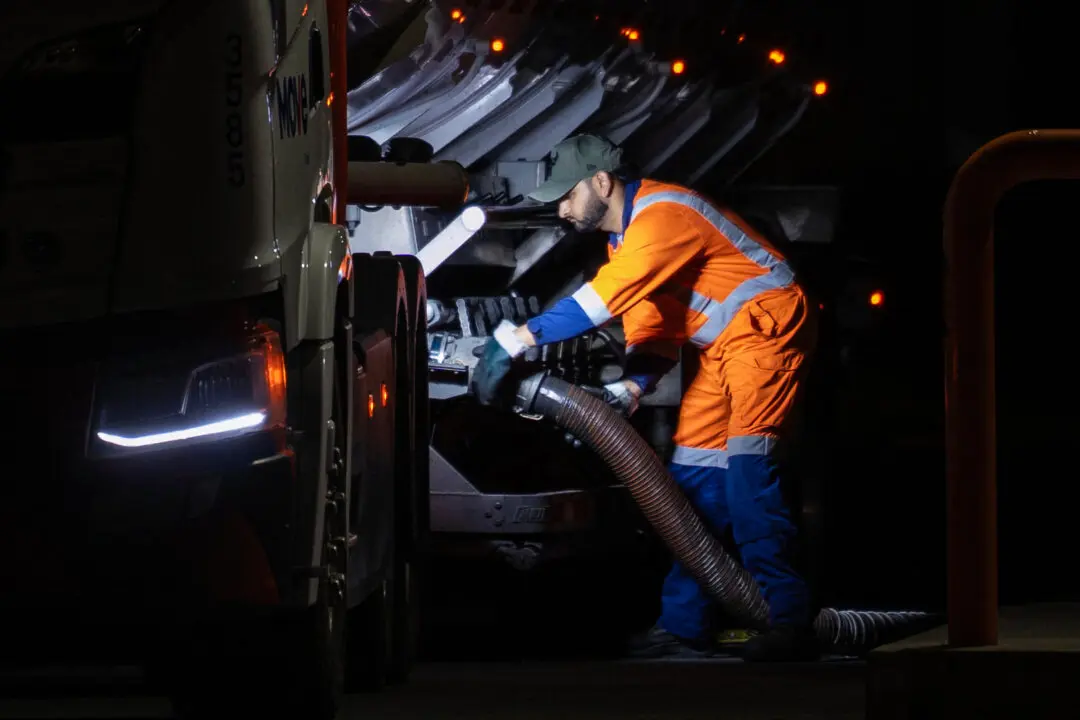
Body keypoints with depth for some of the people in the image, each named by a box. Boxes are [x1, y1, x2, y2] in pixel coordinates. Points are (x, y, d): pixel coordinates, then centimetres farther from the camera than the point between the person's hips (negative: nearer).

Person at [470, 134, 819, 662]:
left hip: (765, 327, -11)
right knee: (695, 471, 8)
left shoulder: (661, 219, -25)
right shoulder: (624, 234, 9)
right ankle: (684, 627, 11)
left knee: (747, 463, -21)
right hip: (723, 346, 11)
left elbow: (602, 301, -33)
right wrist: (631, 388, -7)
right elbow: (651, 320, 10)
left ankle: (789, 622, -27)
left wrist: (518, 340, -35)